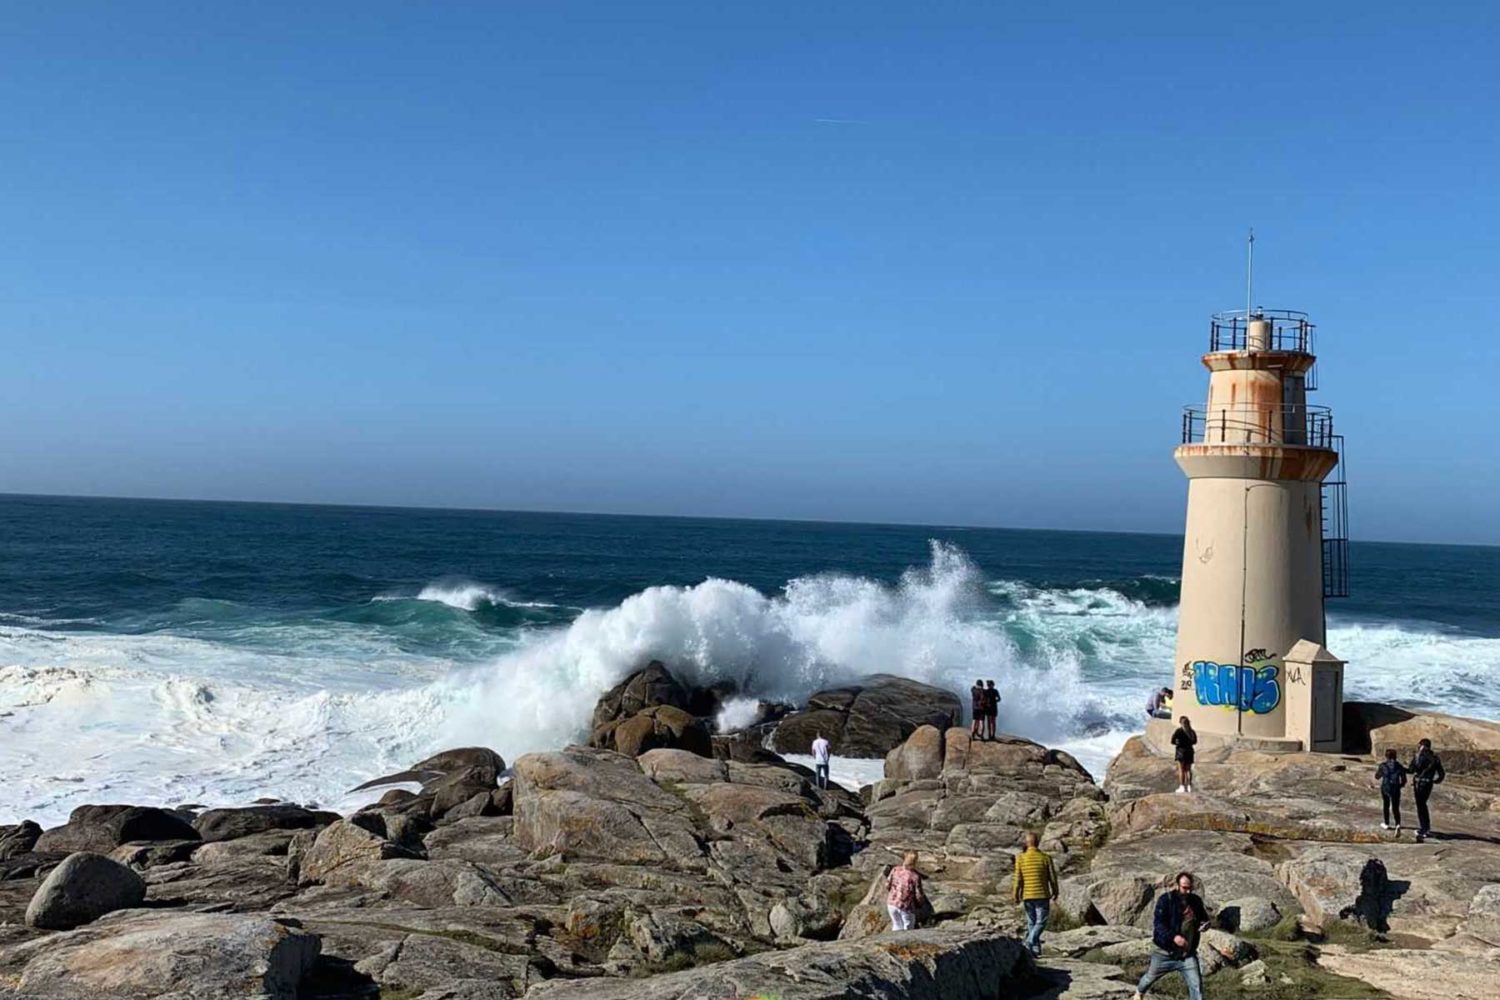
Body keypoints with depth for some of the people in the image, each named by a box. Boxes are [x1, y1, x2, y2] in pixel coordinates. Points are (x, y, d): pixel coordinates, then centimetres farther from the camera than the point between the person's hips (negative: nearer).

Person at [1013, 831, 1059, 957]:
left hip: (1027, 896, 2)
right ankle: (1030, 942, -18)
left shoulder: (1020, 858, -5)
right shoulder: (1045, 857, -7)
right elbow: (1052, 877, -2)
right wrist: (1055, 892, 13)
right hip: (1042, 895, -2)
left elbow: (1018, 879, -5)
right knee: (1041, 922, 3)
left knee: (1031, 922, 15)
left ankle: (1036, 948, 16)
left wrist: (1016, 895, 7)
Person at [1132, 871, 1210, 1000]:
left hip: (1188, 954, 3)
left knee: (1196, 984, -9)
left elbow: (1203, 918, 17)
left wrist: (1204, 924, -8)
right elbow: (1158, 923, -26)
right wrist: (1173, 936, -41)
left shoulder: (1196, 901, -1)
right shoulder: (1166, 900, -16)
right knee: (1151, 977, 20)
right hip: (1165, 952, -2)